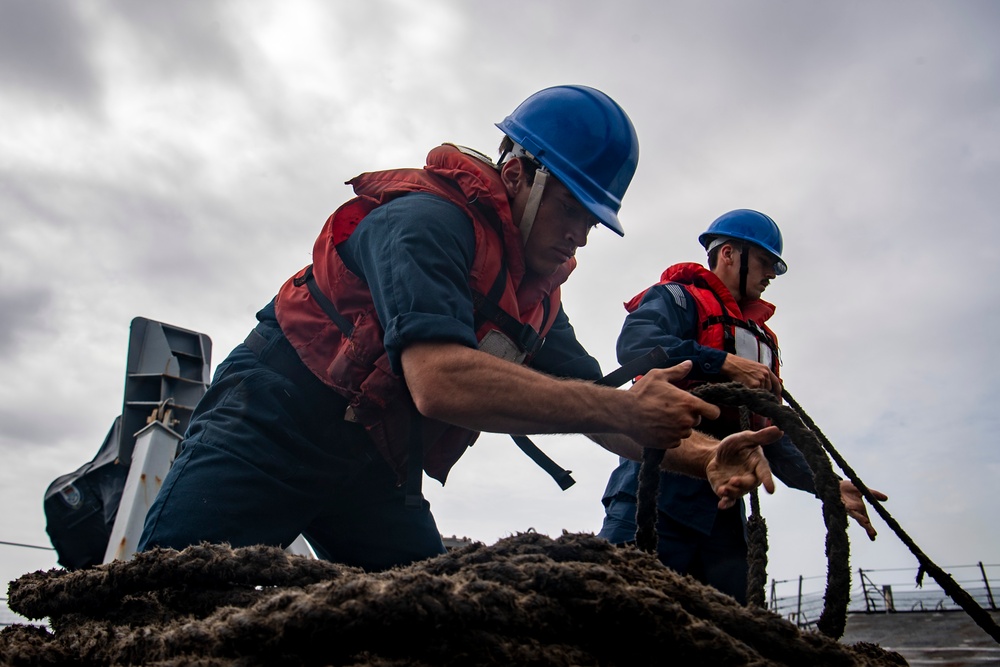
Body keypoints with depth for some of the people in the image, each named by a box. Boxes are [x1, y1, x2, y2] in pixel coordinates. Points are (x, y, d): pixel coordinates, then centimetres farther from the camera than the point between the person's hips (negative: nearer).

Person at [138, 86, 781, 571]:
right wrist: (624, 408, -32)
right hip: (272, 433, -7)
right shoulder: (427, 219, -21)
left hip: (374, 474, 8)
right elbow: (439, 381, -35)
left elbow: (591, 401, 5)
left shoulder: (537, 295, 6)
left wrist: (702, 454, -11)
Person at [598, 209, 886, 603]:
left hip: (724, 505, 8)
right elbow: (634, 345, -19)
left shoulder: (761, 338, 26)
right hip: (661, 485, -7)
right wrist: (726, 364, -21)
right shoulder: (677, 298, 4)